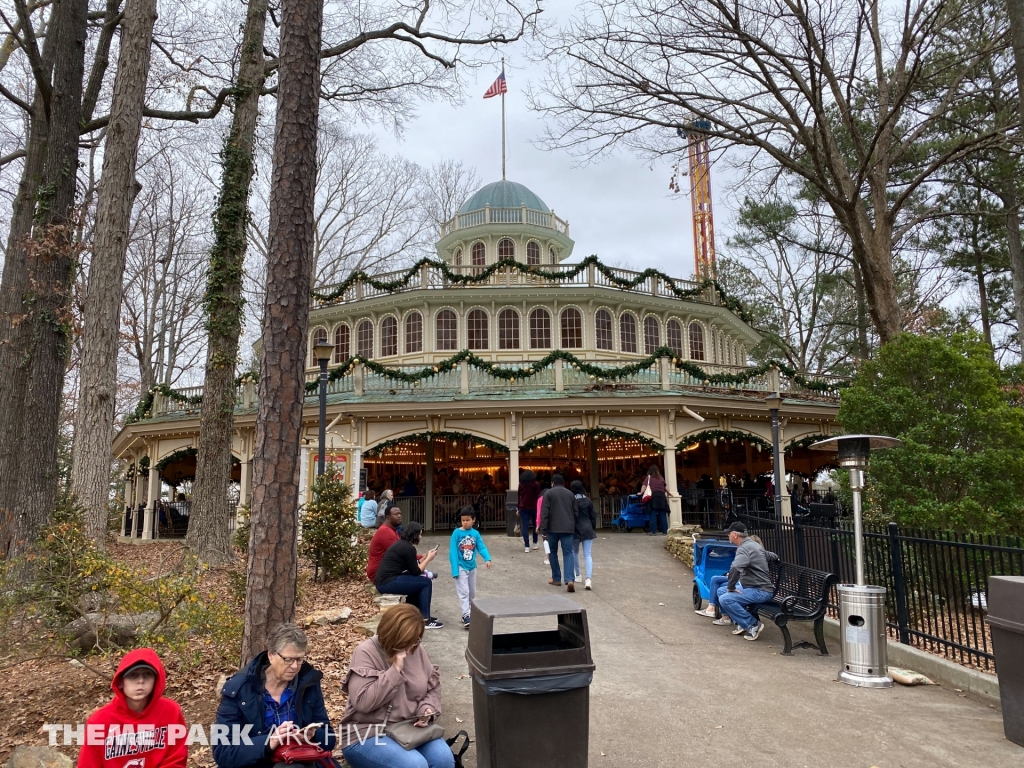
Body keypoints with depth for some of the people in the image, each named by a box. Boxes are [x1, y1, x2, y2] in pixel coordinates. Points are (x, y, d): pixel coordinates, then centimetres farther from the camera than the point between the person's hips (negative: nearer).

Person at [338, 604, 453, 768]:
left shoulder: (417, 649, 2)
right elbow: (362, 702, -24)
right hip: (367, 734, -5)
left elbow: (433, 686, 13)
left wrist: (428, 708, -8)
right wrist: (395, 670, -25)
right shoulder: (366, 652, -15)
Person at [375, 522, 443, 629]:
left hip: (384, 580, 10)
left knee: (419, 581, 19)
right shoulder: (409, 548, -12)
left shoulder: (401, 543, 16)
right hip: (388, 582, -10)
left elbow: (413, 566, 19)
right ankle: (425, 620, -1)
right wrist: (428, 558, 3)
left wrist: (426, 556, 15)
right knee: (426, 582, -4)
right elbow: (415, 571, -7)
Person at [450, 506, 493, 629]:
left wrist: (487, 559, -25)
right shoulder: (457, 533, -13)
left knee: (472, 593, 15)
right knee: (464, 592, -8)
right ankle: (466, 616, -7)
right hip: (461, 567, -5)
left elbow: (481, 547, -5)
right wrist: (455, 570, -18)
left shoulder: (476, 533, -3)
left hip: (472, 567, 5)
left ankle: (468, 613, 29)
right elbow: (453, 552, -13)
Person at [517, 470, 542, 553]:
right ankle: (535, 543, 24)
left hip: (523, 508, 1)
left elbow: (519, 496, 5)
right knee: (535, 525, 18)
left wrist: (518, 508, 9)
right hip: (533, 507, -1)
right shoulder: (536, 484, -2)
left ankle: (527, 546, -6)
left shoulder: (521, 484, 4)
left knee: (525, 527, 0)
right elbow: (538, 496, -5)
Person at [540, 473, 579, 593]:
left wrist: (543, 530, -6)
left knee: (553, 552, 15)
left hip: (553, 528, -2)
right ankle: (569, 580, -18)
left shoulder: (548, 493, 2)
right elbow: (576, 513, 14)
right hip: (568, 528, 2)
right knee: (568, 553, 0)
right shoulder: (570, 494, 15)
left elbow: (544, 513, -6)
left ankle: (556, 578, 21)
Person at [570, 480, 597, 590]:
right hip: (587, 530, 2)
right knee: (588, 554, -2)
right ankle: (588, 578, -17)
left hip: (575, 530, -2)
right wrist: (593, 529, 18)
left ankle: (577, 575, 27)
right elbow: (593, 516, 7)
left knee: (575, 552, 20)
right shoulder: (588, 500, 2)